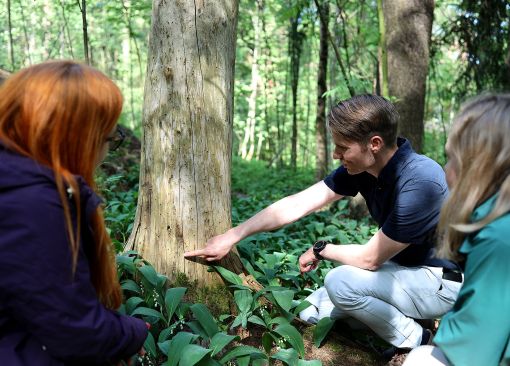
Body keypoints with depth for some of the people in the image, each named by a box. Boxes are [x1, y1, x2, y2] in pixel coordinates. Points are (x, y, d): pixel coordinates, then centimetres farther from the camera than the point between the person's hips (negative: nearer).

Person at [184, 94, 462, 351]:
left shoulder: (420, 182, -33)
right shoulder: (359, 167, -10)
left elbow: (368, 258, -26)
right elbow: (295, 205, -9)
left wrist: (321, 250, -8)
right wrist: (231, 236, -9)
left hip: (440, 280, -7)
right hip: (400, 268, 7)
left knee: (340, 282, -28)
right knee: (310, 312, 5)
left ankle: (413, 341, -6)